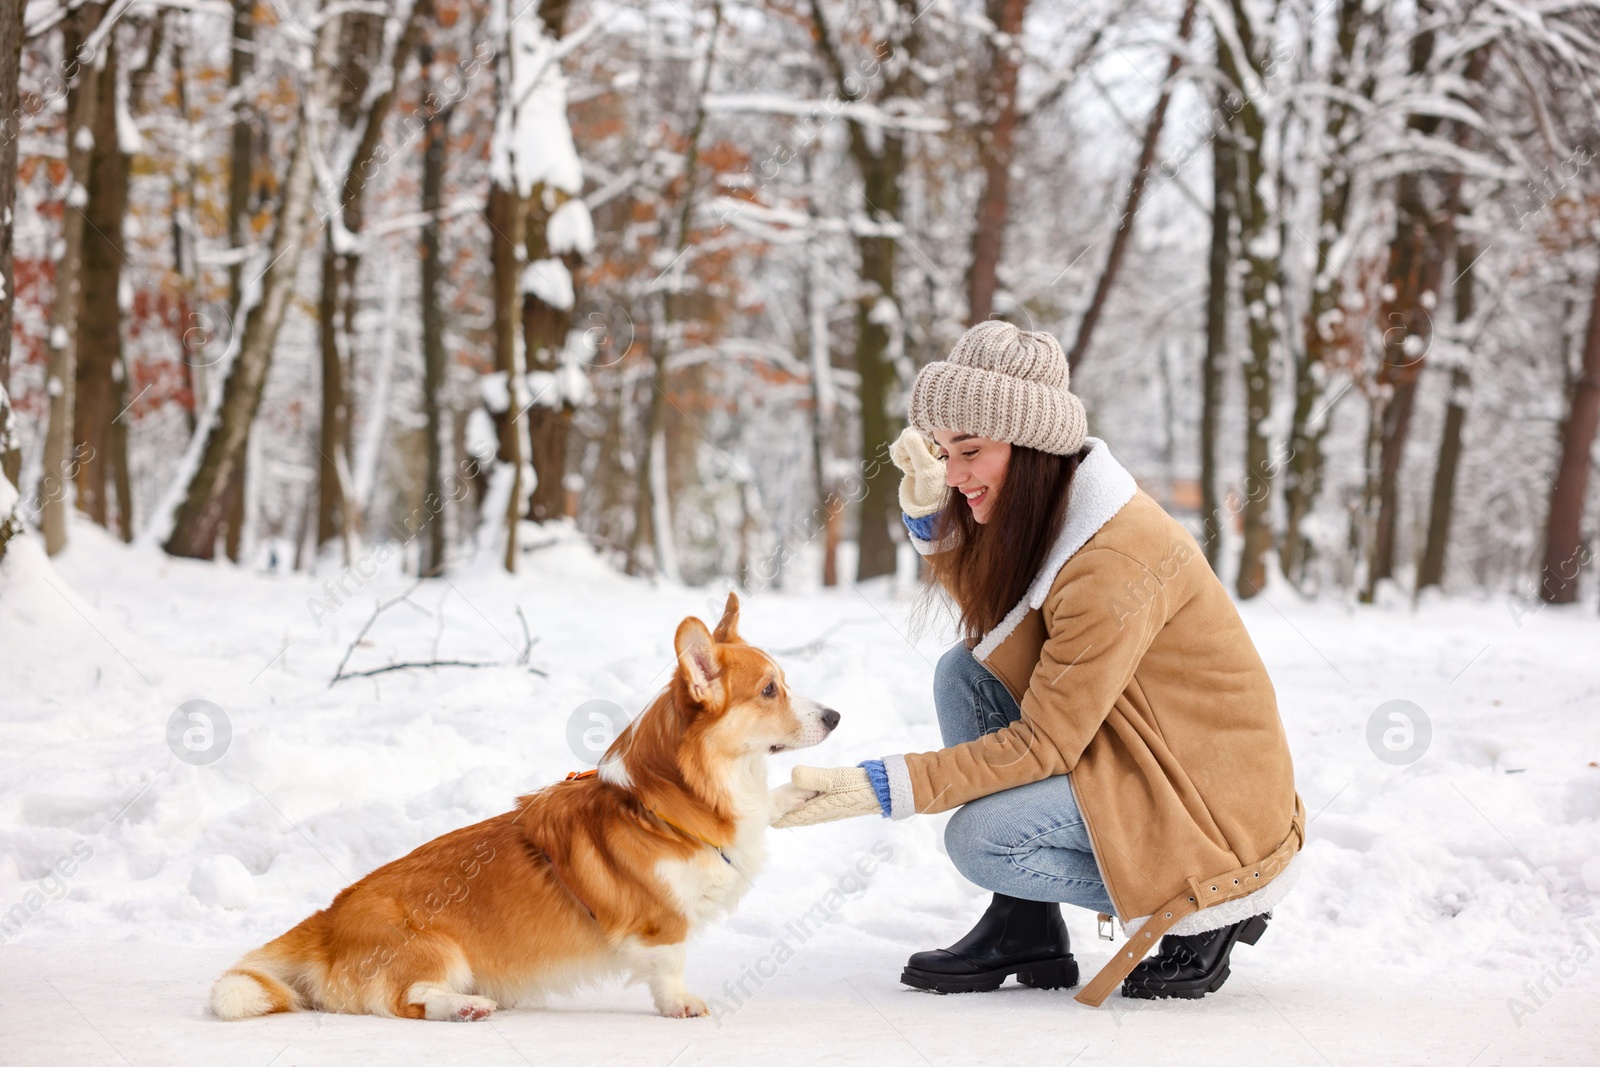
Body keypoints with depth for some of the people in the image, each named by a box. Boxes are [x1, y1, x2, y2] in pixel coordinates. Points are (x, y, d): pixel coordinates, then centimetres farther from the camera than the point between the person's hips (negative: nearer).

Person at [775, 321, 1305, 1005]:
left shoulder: (1114, 562, -27)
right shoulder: (1045, 514, 1)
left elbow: (1044, 743, -24)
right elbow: (985, 616, 18)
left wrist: (881, 788, -25)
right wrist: (928, 503, 2)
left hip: (1217, 797, -10)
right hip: (1133, 756, 10)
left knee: (980, 839, -23)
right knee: (964, 672, 0)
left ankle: (1207, 911, -4)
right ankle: (1025, 932, 2)